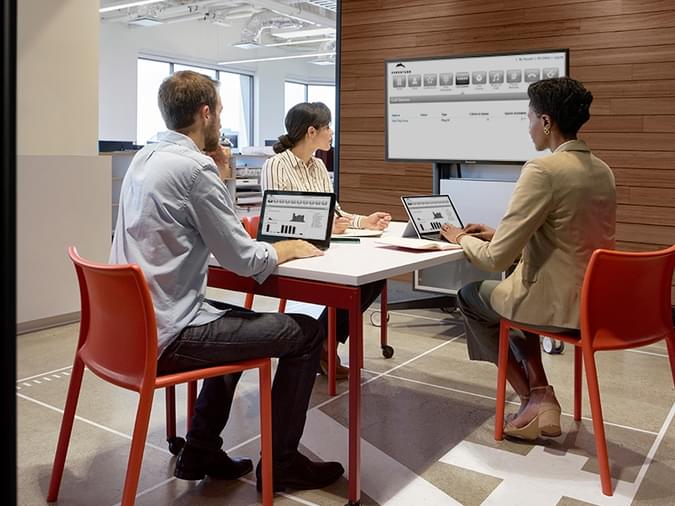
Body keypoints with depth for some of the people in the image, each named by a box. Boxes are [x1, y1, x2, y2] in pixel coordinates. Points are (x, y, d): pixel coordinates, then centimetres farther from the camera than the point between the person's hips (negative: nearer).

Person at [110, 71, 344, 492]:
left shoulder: (145, 158, 9)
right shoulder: (194, 167, -19)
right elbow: (244, 261, -17)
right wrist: (289, 248, 2)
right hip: (167, 335, -9)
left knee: (242, 321, 31)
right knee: (307, 334, 1)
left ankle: (201, 452, 31)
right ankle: (281, 462, 14)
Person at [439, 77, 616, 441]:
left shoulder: (543, 170, -20)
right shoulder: (602, 170, 6)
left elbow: (497, 259, -18)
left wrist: (462, 239, 1)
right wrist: (501, 234, 17)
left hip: (558, 306, -8)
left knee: (471, 295, 19)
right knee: (513, 293, 32)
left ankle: (533, 399, 20)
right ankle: (540, 396, 24)